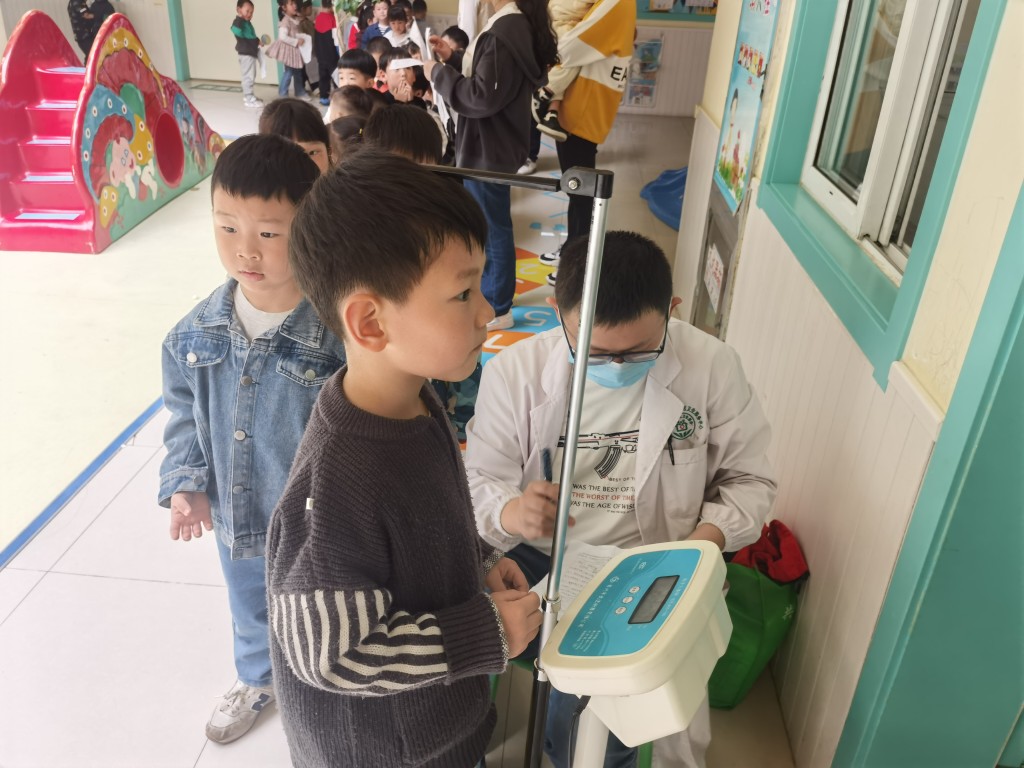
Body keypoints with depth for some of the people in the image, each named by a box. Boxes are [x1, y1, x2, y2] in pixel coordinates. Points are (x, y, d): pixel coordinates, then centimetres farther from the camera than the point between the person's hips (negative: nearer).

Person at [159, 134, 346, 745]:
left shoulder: (338, 337, -28)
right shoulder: (199, 331, -10)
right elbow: (184, 411, 4)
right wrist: (185, 482, -3)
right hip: (233, 516, 5)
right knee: (250, 609, 32)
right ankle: (258, 680, 62)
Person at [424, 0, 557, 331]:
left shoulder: (505, 31, -23)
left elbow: (481, 97, -25)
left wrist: (438, 72, -14)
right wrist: (452, 57, 6)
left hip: (489, 149, -10)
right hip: (488, 143, 10)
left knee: (490, 227, 2)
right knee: (487, 224, 21)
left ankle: (496, 309, 16)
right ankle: (490, 291, 37)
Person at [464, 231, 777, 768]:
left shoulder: (713, 367, -10)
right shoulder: (514, 371, -10)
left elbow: (748, 477, 2)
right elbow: (479, 482, -4)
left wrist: (709, 536, -18)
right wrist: (510, 513, -29)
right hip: (541, 560, 2)